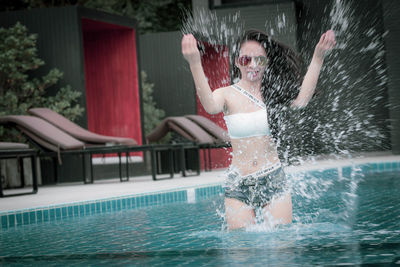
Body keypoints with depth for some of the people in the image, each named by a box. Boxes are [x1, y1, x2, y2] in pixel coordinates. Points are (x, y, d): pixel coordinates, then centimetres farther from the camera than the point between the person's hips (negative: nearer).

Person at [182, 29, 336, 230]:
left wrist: (318, 58, -31)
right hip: (238, 184, -1)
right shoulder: (228, 95, -3)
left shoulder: (275, 91, 2)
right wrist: (195, 65, -43)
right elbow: (211, 106, -28)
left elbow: (301, 100, -20)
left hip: (274, 181, 1)